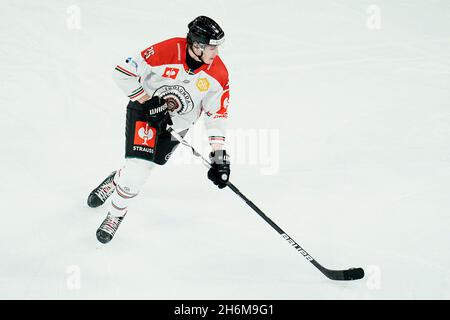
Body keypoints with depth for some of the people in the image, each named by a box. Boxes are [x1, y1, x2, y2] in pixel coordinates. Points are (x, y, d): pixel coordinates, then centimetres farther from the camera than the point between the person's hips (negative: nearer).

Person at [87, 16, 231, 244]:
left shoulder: (218, 74, -17)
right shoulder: (166, 51, -28)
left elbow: (217, 113, -9)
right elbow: (123, 72, -20)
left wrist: (219, 154, -14)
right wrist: (148, 101, -21)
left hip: (177, 123, 3)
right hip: (145, 109, -3)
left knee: (143, 166, 3)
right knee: (138, 166, -14)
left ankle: (116, 182, 37)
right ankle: (116, 213, 14)